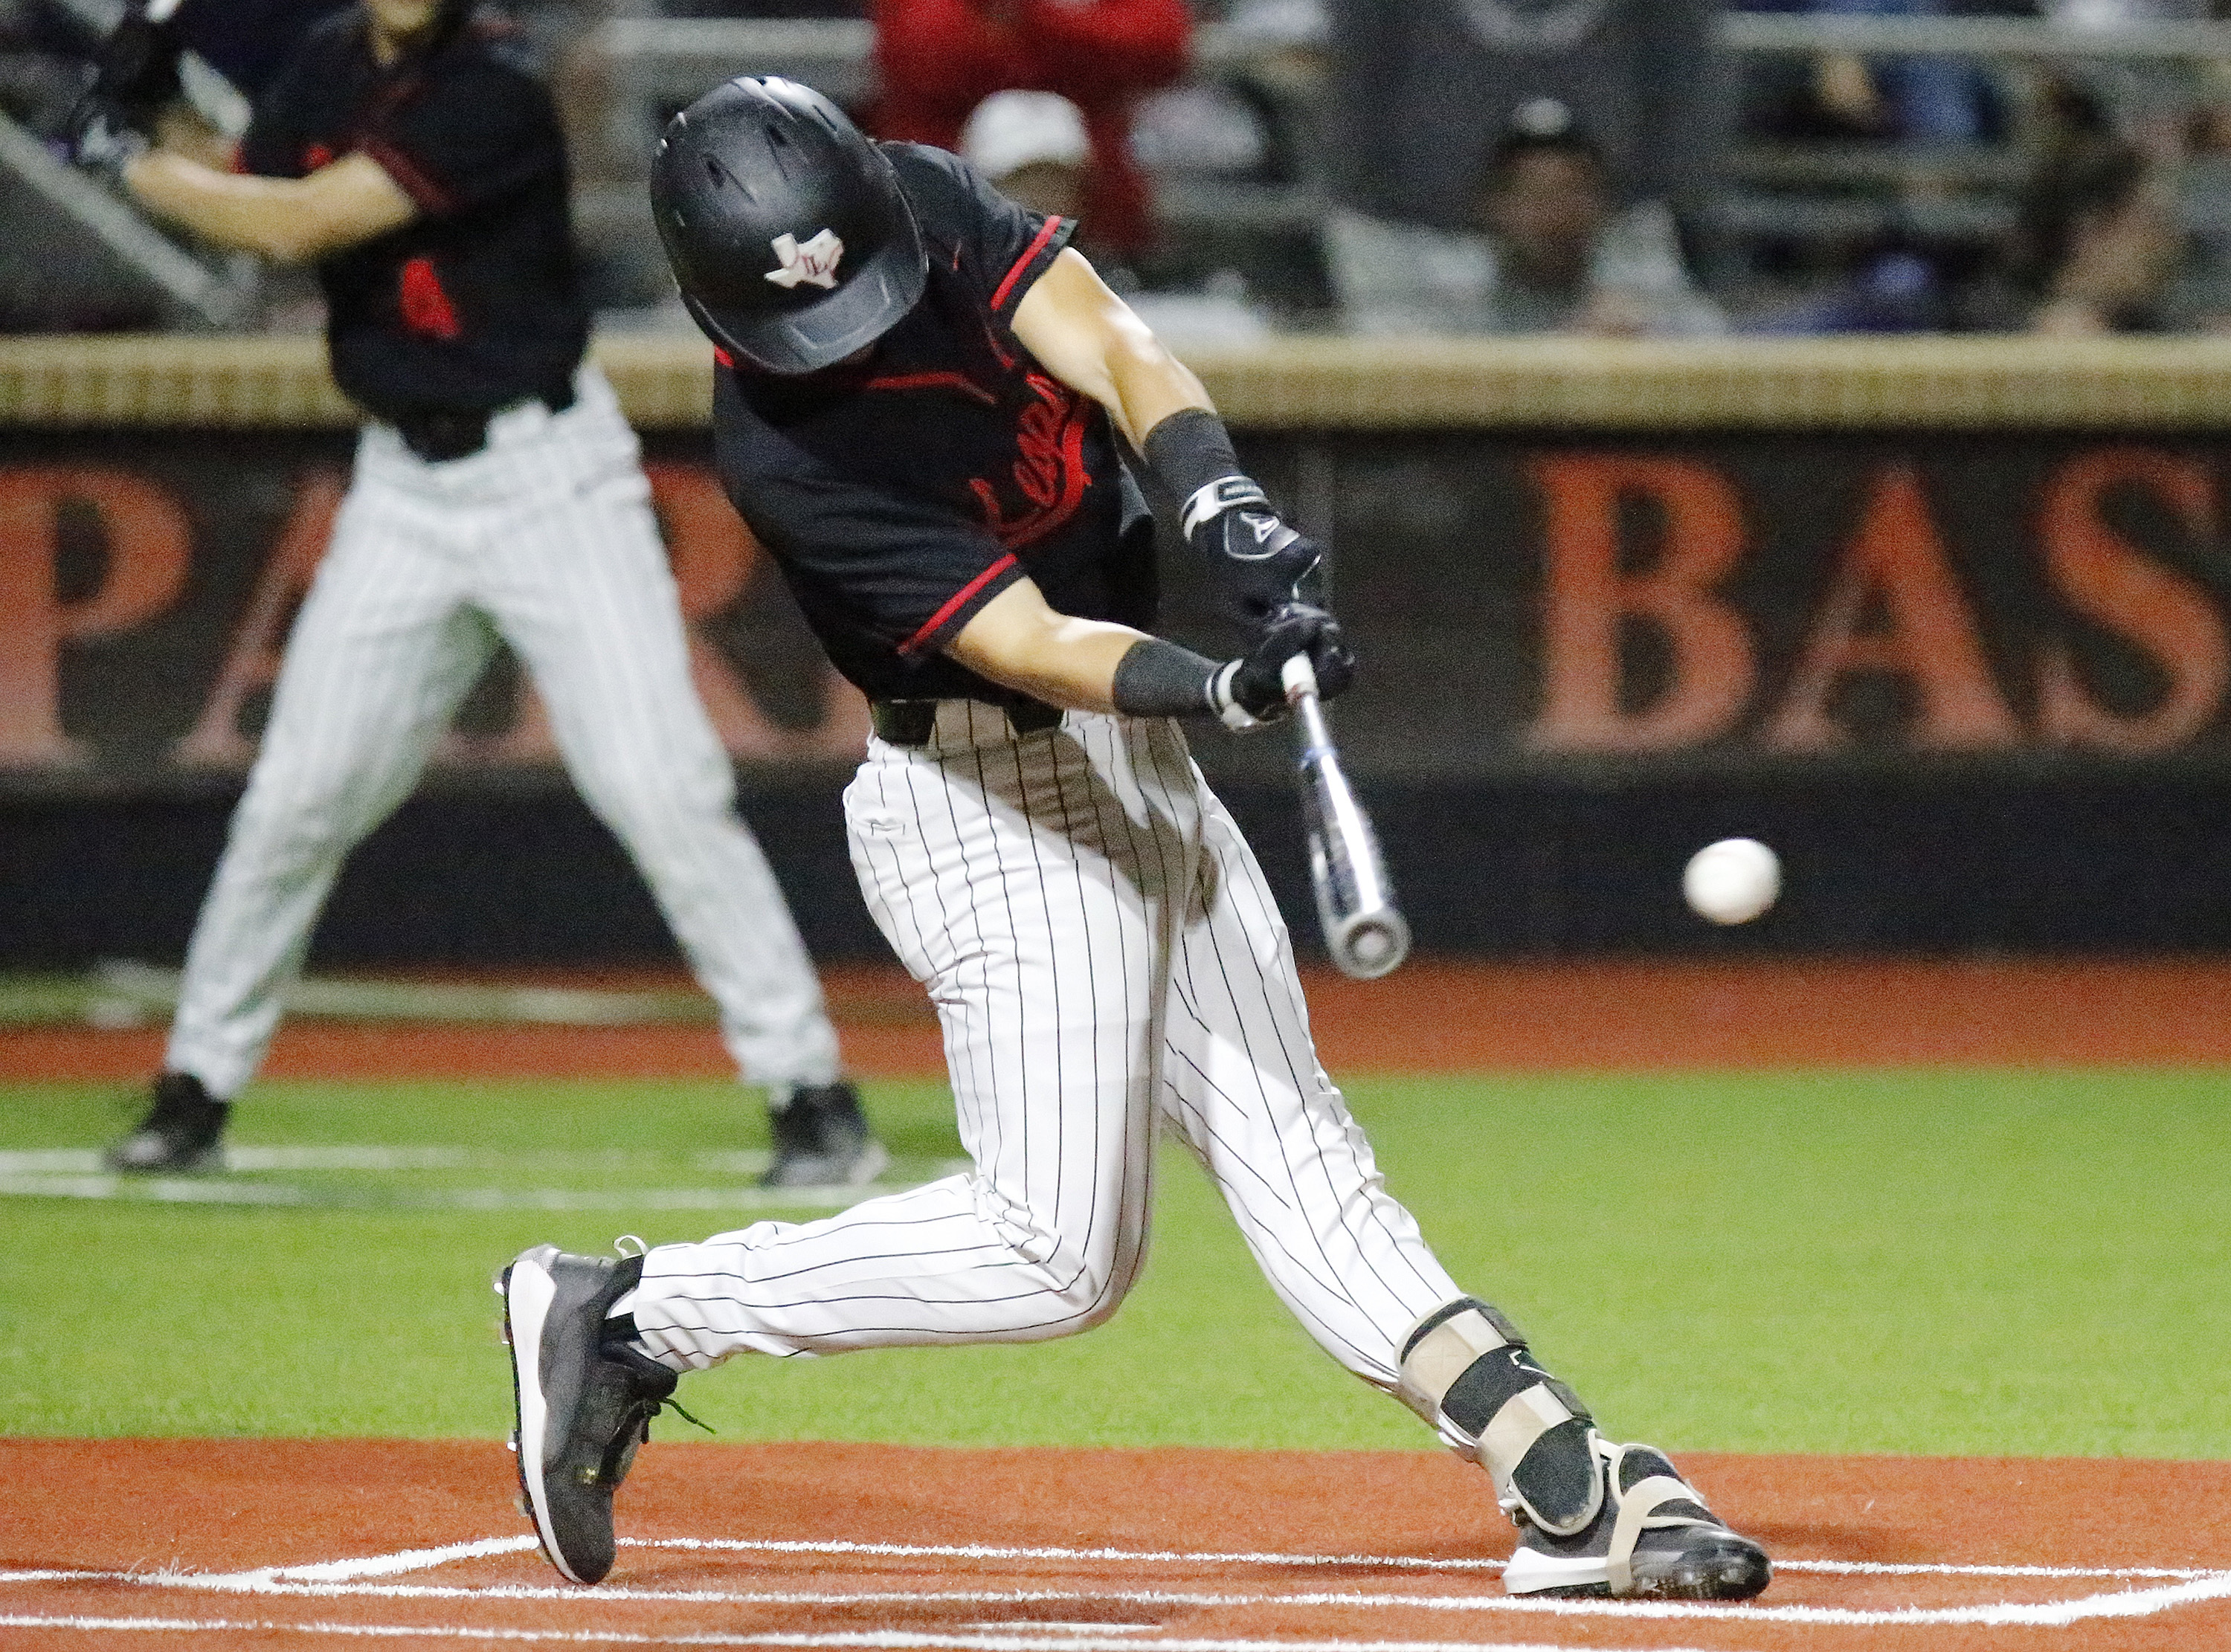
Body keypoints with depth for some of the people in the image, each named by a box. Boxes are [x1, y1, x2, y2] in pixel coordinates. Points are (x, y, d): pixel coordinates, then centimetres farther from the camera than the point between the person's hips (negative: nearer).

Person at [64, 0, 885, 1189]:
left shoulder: (490, 97, -19)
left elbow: (301, 227, -22)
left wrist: (131, 165, -10)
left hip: (548, 476, -6)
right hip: (403, 485, 6)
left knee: (661, 789, -12)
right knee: (297, 800, 4)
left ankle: (811, 1092, -6)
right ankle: (198, 1089, 18)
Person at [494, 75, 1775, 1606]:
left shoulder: (932, 203, -7)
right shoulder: (783, 455, -26)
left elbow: (1115, 354, -18)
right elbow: (1035, 648, -31)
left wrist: (1231, 505, -37)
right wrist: (1231, 686, -46)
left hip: (1143, 775, 7)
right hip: (993, 811, -7)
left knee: (1296, 1152, 5)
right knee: (1057, 1254, -7)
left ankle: (1568, 1484, 1)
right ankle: (626, 1313, 2)